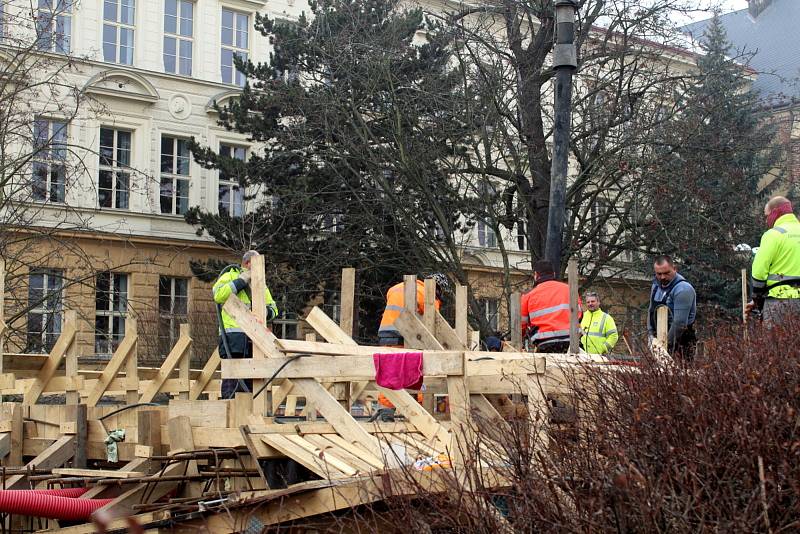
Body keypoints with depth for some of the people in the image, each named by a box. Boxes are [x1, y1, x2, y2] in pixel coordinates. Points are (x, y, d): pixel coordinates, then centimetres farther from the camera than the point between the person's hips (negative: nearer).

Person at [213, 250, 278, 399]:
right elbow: (218, 295, -16)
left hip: (253, 339, 6)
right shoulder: (230, 276, 4)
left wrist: (265, 311, -2)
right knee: (231, 381, -10)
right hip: (233, 336, -6)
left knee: (249, 382, 9)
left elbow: (273, 309, 22)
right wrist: (241, 280, -12)